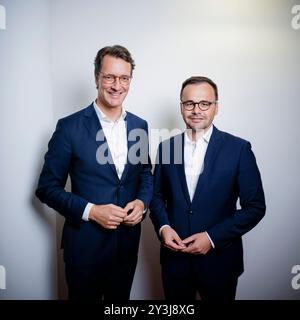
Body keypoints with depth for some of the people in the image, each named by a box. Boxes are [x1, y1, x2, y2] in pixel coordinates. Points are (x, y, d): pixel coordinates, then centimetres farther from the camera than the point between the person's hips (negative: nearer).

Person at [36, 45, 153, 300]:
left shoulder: (139, 125, 1)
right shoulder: (70, 127, -12)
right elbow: (47, 188, -8)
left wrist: (142, 202, -8)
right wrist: (90, 211, -20)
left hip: (128, 243, 4)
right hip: (85, 244, -4)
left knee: (120, 299, 23)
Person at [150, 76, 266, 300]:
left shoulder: (239, 149, -9)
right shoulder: (166, 147, 1)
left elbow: (255, 206, -8)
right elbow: (157, 195, 9)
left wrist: (213, 237, -15)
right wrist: (163, 227, -9)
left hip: (219, 259, -2)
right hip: (174, 258, 3)